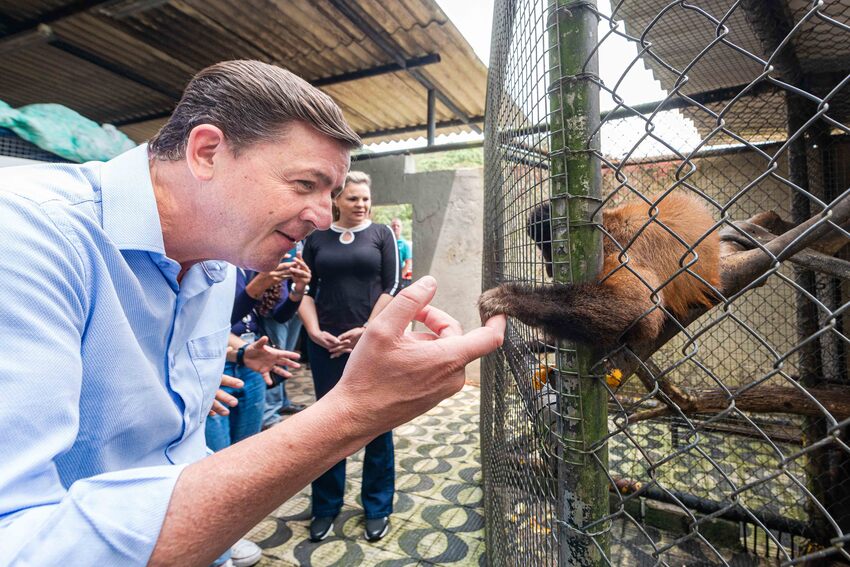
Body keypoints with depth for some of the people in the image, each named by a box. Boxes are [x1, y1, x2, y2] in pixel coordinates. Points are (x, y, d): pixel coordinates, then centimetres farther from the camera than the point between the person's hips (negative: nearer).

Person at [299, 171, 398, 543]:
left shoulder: (381, 234, 3)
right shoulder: (317, 239, 8)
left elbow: (391, 288, -3)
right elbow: (305, 291, 7)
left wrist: (366, 331, -11)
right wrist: (315, 332, -7)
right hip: (327, 344, 2)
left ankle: (378, 507, 26)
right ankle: (325, 507, 29)